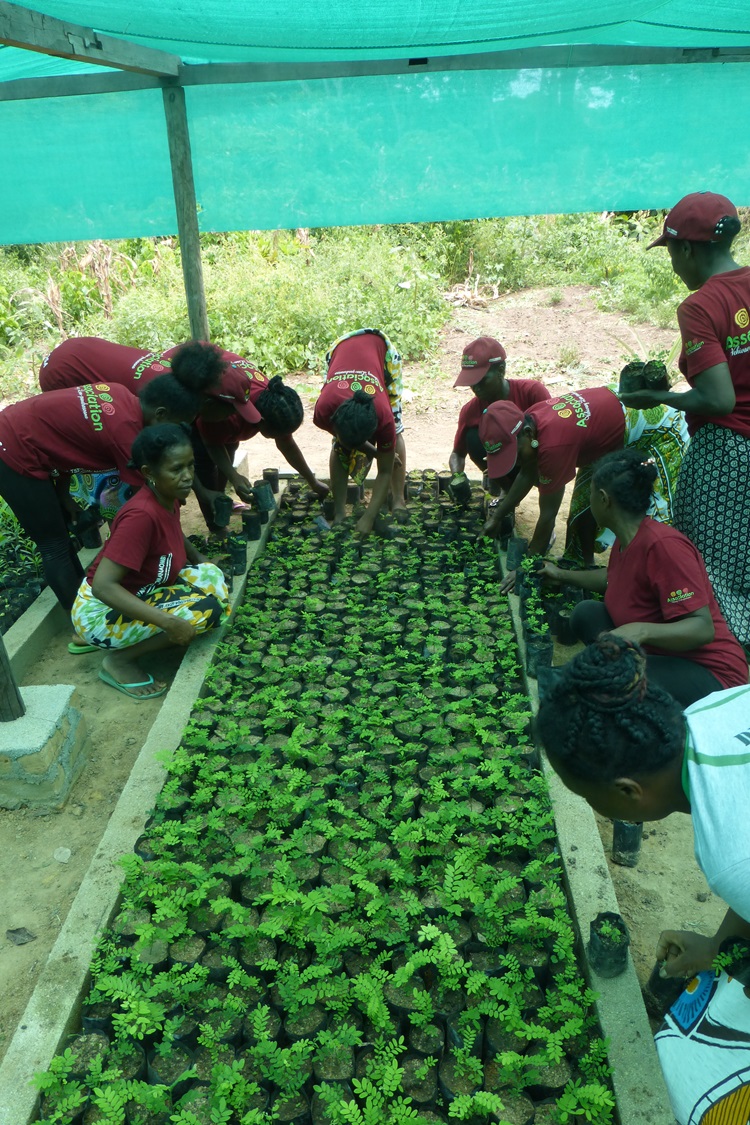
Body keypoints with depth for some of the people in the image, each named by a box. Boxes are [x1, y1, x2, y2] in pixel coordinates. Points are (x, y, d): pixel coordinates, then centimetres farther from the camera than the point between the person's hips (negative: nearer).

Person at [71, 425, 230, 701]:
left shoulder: (168, 497, -4)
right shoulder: (142, 514, -30)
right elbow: (102, 586, -33)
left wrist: (201, 561, 5)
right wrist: (168, 622, -35)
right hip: (101, 610, -9)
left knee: (213, 577, -2)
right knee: (208, 609, -23)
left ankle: (134, 637, 4)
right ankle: (119, 659, -6)